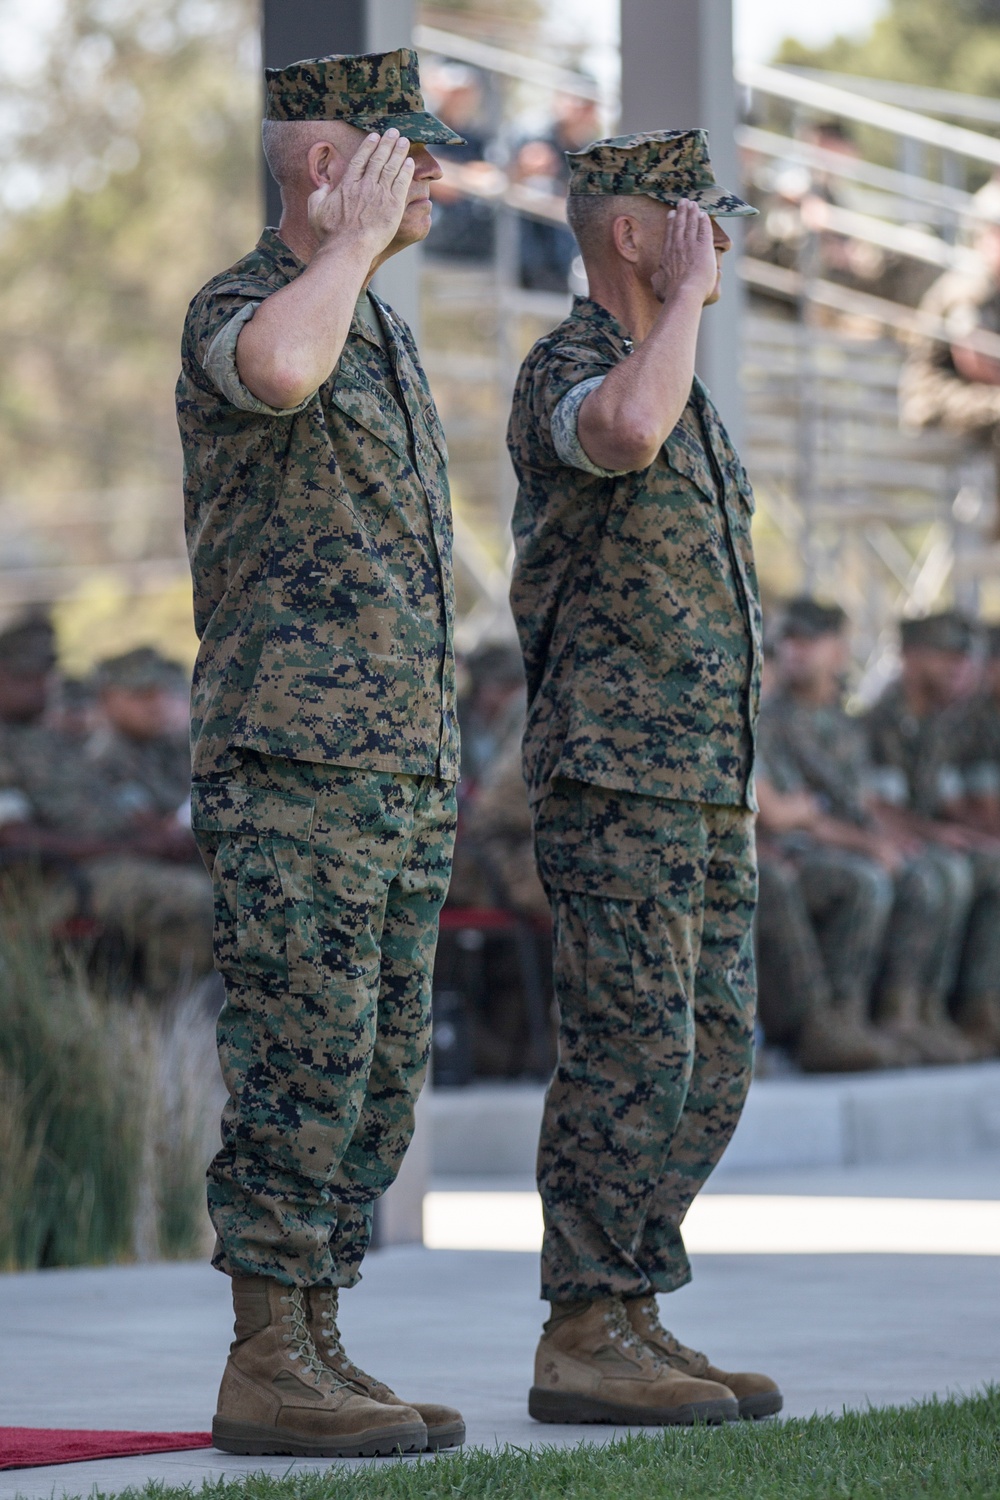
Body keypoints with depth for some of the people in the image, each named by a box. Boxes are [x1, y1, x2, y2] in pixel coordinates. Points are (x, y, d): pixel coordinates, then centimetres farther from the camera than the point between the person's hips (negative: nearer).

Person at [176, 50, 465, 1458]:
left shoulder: (378, 332, 20)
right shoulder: (234, 311, -8)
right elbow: (278, 371, -37)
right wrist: (355, 240, -19)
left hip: (399, 768, 9)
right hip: (290, 763, -9)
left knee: (375, 1076, 7)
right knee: (302, 1067, -10)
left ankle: (313, 1354, 11)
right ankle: (266, 1371, -6)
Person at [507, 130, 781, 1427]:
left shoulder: (680, 392, 21)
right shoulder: (564, 371, -9)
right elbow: (623, 433, -36)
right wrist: (687, 293, -19)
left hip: (701, 781, 9)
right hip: (611, 771, -9)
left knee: (710, 1059, 6)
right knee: (633, 1052, -12)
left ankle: (635, 1322, 10)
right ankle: (582, 1344, -8)